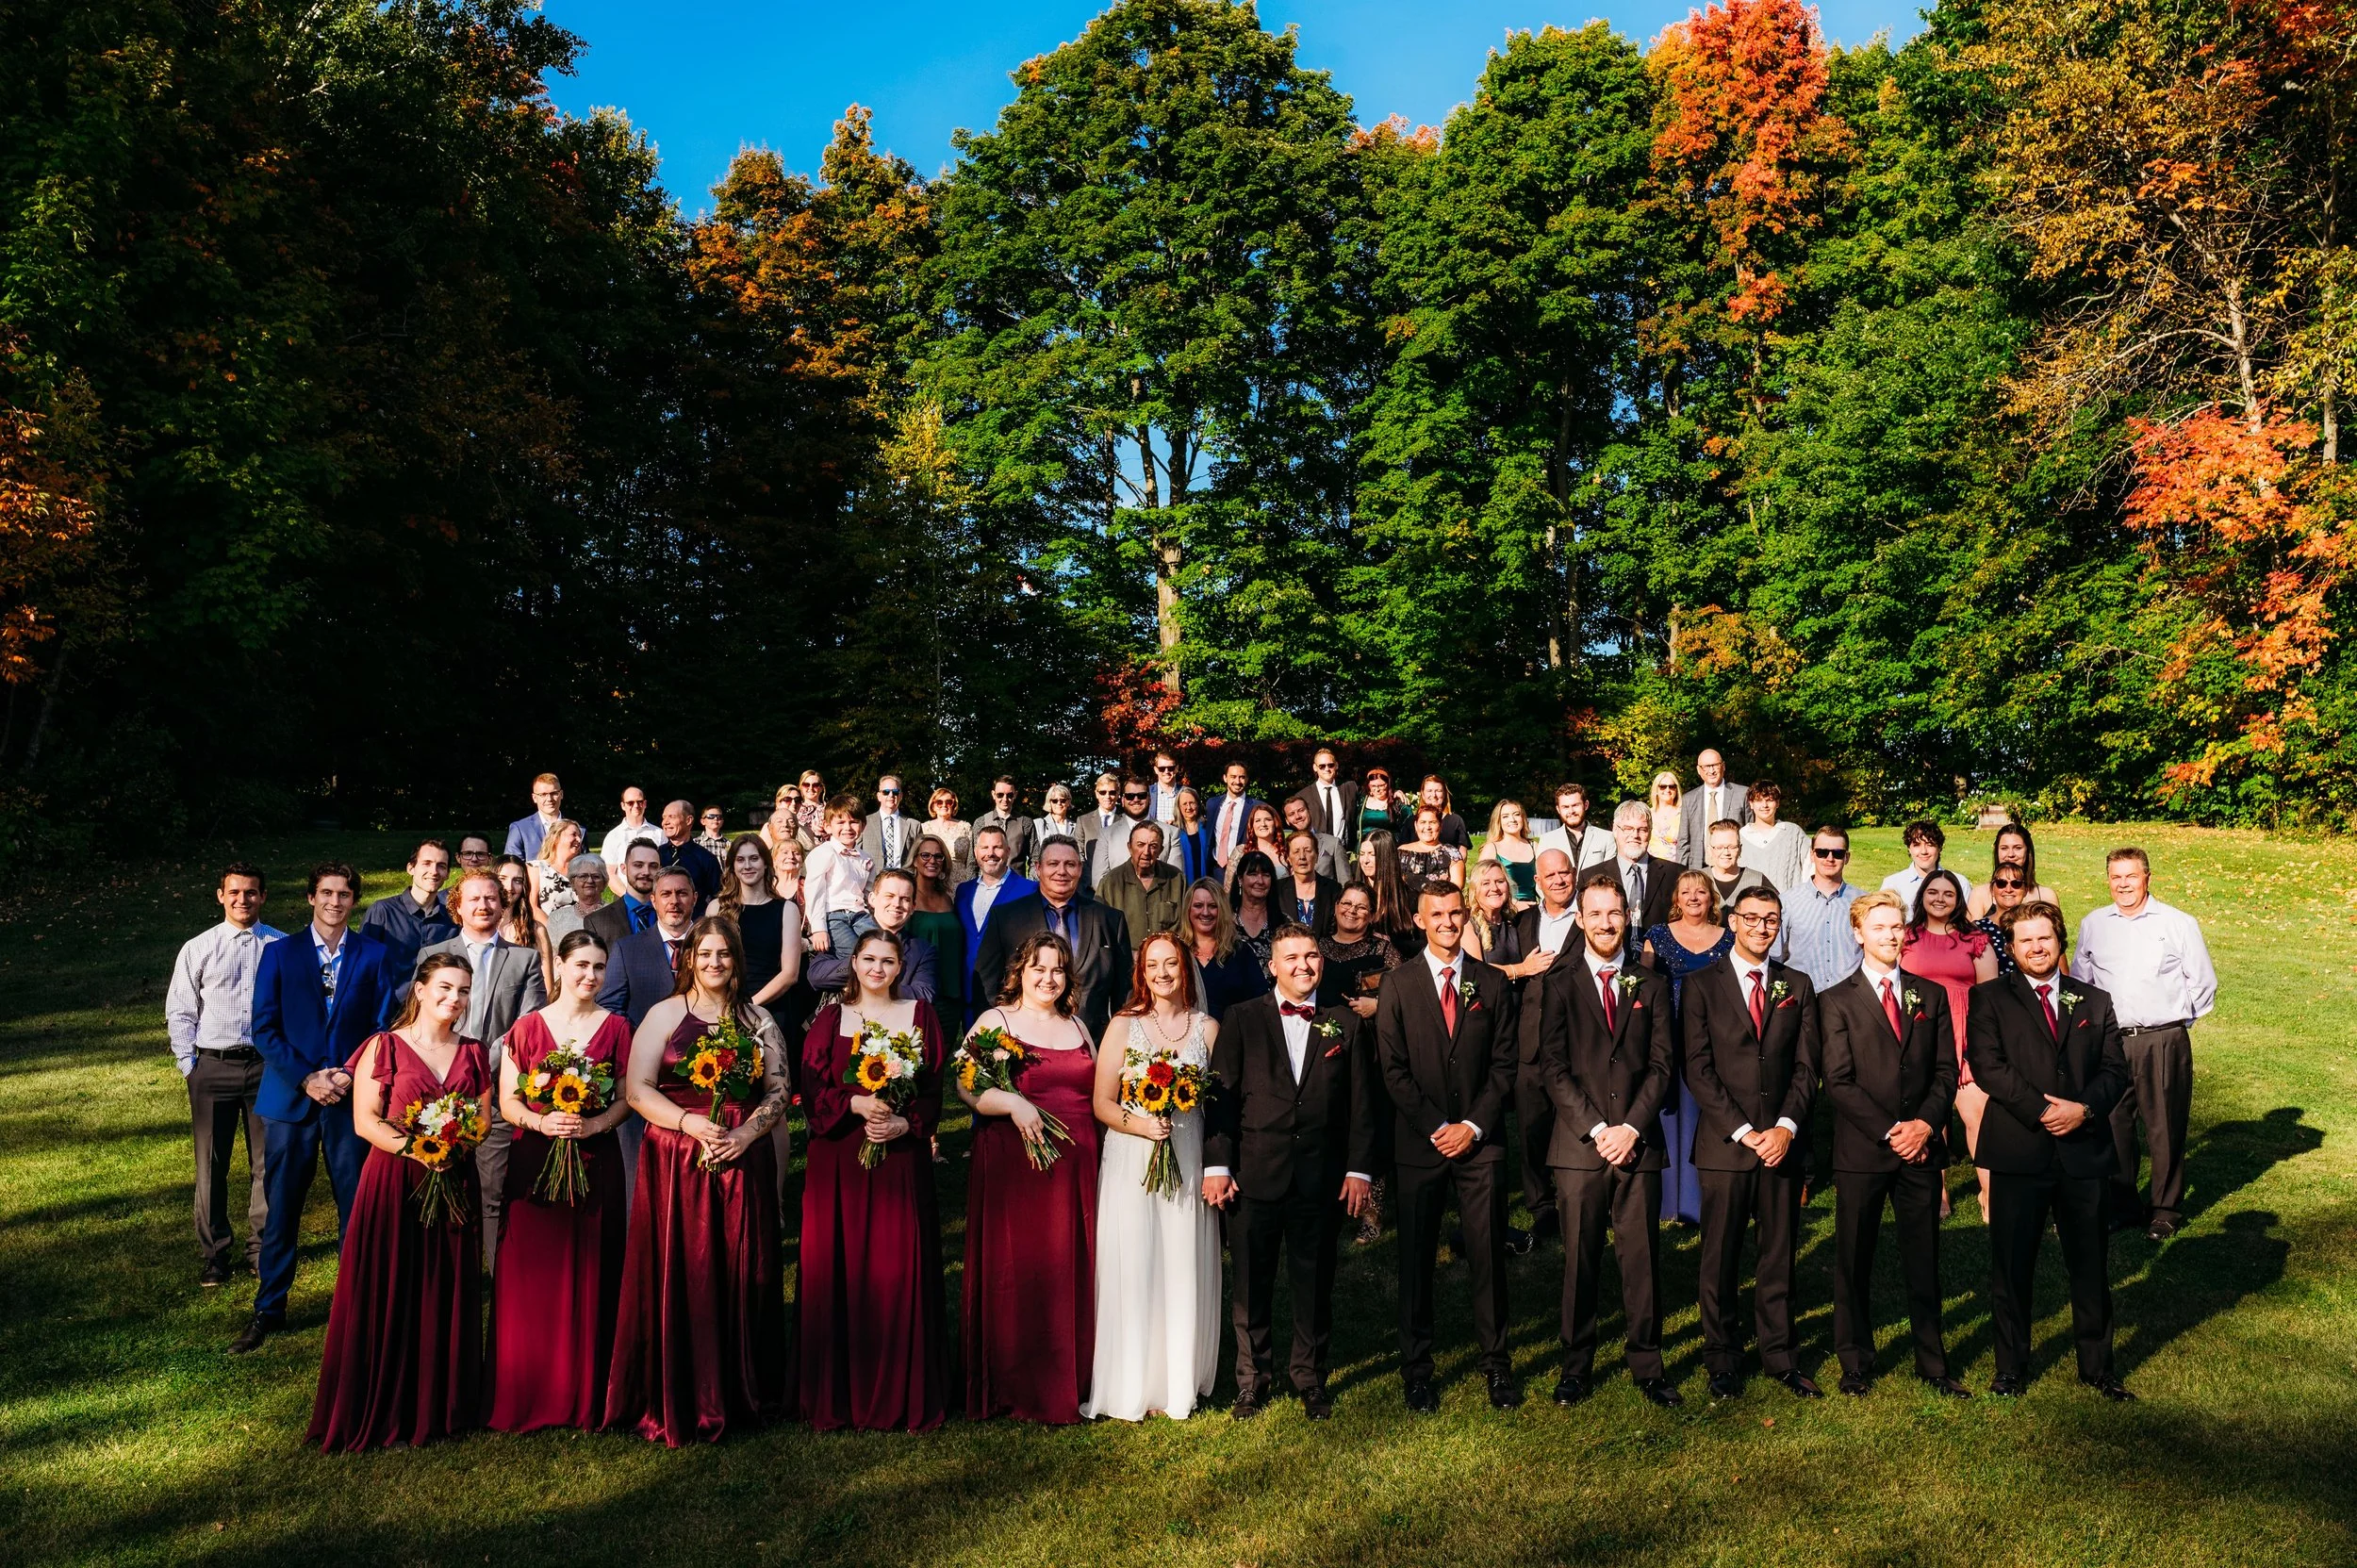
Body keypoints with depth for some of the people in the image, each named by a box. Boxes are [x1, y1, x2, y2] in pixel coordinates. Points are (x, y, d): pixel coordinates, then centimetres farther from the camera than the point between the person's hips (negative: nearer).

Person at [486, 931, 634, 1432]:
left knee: (589, 1278, 2)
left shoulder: (616, 1029, 6)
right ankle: (525, 1395, 11)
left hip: (596, 1162, 0)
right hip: (534, 1162, 0)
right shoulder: (527, 1027, 5)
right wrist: (541, 1122, -14)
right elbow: (507, 1100, 4)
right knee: (531, 1277, 0)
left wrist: (594, 1124, -15)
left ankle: (585, 1395, 12)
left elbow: (627, 1098, 3)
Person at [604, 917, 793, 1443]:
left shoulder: (757, 1020, 11)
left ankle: (739, 1393, 18)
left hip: (744, 1162, 2)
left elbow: (778, 1091, 8)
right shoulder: (665, 1015, 4)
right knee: (680, 1278, -3)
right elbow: (637, 1089, -3)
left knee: (741, 1276, 4)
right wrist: (689, 1122, -16)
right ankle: (680, 1403, 9)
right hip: (677, 1165, -2)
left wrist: (746, 1133, -9)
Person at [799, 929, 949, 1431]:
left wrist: (904, 1124, -12)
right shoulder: (830, 1018, 8)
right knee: (837, 1271, 1)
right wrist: (855, 1104, -15)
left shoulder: (920, 1015, 9)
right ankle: (838, 1396, 13)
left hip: (901, 1159, 0)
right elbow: (812, 1090, 1)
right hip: (838, 1163, 0)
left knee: (900, 1272, -1)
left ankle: (902, 1397, 11)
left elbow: (934, 1090, 5)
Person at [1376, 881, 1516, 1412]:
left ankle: (1495, 1363, 18)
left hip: (1480, 1142, 1)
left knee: (1489, 1256, 4)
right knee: (1416, 1260, 5)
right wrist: (1437, 1128, -9)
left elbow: (1504, 1064, 4)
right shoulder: (1398, 985, 2)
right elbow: (1393, 1069, -2)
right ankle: (1416, 1369, 16)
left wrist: (1473, 1126, -6)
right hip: (1420, 1144, -1)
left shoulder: (1492, 983, 6)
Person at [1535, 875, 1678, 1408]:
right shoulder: (1557, 983, 5)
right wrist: (1596, 1129, -9)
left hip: (1638, 1144, 2)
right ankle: (1576, 1366, 15)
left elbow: (1662, 1064, 5)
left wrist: (1631, 1128, -7)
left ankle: (1647, 1365, 16)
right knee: (1580, 1260, 3)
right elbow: (1553, 1066, -2)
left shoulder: (1651, 986, 11)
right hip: (1579, 1145, -1)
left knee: (1642, 1259, 3)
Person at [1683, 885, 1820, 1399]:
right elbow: (1697, 1069, -5)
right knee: (1721, 1259, 4)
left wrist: (1787, 1126, -8)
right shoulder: (1703, 985, 1)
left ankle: (1779, 1355, 20)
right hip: (1724, 1144, -2)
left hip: (1781, 1141, 2)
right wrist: (1744, 1133, -11)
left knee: (1780, 1255, 8)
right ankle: (1722, 1360, 16)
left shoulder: (1797, 986, 11)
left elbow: (1806, 1065, 6)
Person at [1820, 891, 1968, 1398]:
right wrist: (1889, 1132, -14)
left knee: (1924, 1260, 9)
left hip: (1921, 1147, 3)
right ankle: (1856, 1364, 17)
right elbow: (1838, 1082, -7)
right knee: (1854, 1261, 5)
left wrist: (1925, 1123, -9)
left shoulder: (1931, 995, 11)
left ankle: (1932, 1363, 22)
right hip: (1861, 1149, -3)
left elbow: (1946, 1070, 7)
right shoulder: (1836, 1000, -1)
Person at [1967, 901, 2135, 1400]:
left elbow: (2116, 1070, 6)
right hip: (2017, 1154, -3)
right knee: (2011, 1266, 4)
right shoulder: (1990, 999, 2)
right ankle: (2011, 1369, 16)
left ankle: (2097, 1367, 27)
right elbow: (1988, 1064, -9)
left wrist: (2084, 1108, -12)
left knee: (2091, 1265, 11)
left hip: (2086, 1152, 3)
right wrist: (2043, 1111, -16)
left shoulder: (2095, 1001, 13)